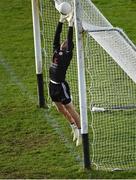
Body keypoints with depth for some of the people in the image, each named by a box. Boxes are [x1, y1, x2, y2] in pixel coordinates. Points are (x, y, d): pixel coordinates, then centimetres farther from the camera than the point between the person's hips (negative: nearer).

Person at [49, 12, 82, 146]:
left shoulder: (68, 55, -11)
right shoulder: (56, 51, 5)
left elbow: (70, 40, -21)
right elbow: (57, 36, 4)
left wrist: (70, 25, -23)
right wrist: (61, 21, 0)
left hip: (61, 86, -8)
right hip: (52, 85, 8)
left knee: (70, 110, 2)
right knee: (61, 110, 20)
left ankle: (80, 131, 12)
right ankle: (74, 127, 39)